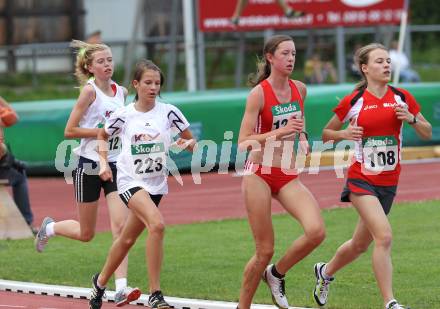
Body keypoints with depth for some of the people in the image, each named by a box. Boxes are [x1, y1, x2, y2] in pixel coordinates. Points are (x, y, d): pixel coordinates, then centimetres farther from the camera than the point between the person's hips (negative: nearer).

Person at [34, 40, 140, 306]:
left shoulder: (121, 91, 7)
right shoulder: (90, 90, -12)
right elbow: (70, 131, -14)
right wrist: (103, 131, -20)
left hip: (115, 165, 5)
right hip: (89, 165, -5)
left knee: (121, 226, -13)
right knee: (86, 233, 8)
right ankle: (49, 228, 40)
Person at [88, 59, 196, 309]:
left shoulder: (168, 112, -2)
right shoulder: (123, 115, -4)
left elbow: (192, 142, 4)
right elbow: (102, 136, 14)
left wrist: (187, 143, -19)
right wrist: (104, 163, 1)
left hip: (157, 183, 4)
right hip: (131, 181, -4)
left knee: (128, 239, 15)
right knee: (157, 225, -28)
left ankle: (101, 282, 40)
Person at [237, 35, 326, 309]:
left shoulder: (299, 89, 6)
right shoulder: (259, 93, -11)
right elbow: (243, 143, -16)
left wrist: (303, 138, 11)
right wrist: (279, 133, -26)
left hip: (289, 176, 5)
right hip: (259, 174, -5)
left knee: (316, 231, -19)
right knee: (265, 250, -3)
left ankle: (277, 273, 7)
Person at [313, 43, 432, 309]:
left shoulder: (402, 98, 1)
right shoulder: (353, 101, -5)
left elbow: (428, 133, 8)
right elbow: (326, 133, 7)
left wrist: (411, 118, -11)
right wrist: (344, 134, -14)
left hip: (389, 182, 4)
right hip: (362, 179, -4)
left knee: (360, 245, 16)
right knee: (384, 236, -23)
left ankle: (325, 272, 45)